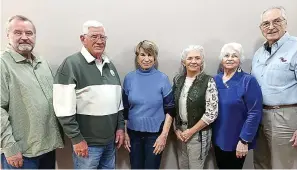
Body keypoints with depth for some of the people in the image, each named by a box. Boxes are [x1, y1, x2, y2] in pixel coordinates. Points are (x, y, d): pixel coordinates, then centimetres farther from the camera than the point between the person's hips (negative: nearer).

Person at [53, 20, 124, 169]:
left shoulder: (109, 65, 11)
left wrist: (120, 127, 8)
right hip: (88, 142, -6)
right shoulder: (72, 64, -10)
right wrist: (76, 138, -15)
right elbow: (65, 108, -15)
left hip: (110, 140, 6)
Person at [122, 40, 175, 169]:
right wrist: (124, 133, 3)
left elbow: (170, 109, -5)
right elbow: (125, 108, 5)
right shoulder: (129, 78, -2)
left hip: (155, 133, -2)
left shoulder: (163, 79, -7)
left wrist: (164, 135, -10)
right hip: (133, 132, 2)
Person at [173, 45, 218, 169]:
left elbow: (211, 113, -16)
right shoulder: (177, 80, 2)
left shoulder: (208, 82, -13)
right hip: (181, 132, 5)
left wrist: (191, 131, -13)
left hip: (199, 133, -4)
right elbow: (172, 107, 7)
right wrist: (176, 129, -1)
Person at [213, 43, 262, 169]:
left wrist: (244, 140, -17)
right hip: (218, 139, 5)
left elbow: (254, 113, -16)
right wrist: (209, 135, 5)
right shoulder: (215, 80, 1)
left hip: (236, 141, -4)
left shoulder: (248, 81, -12)